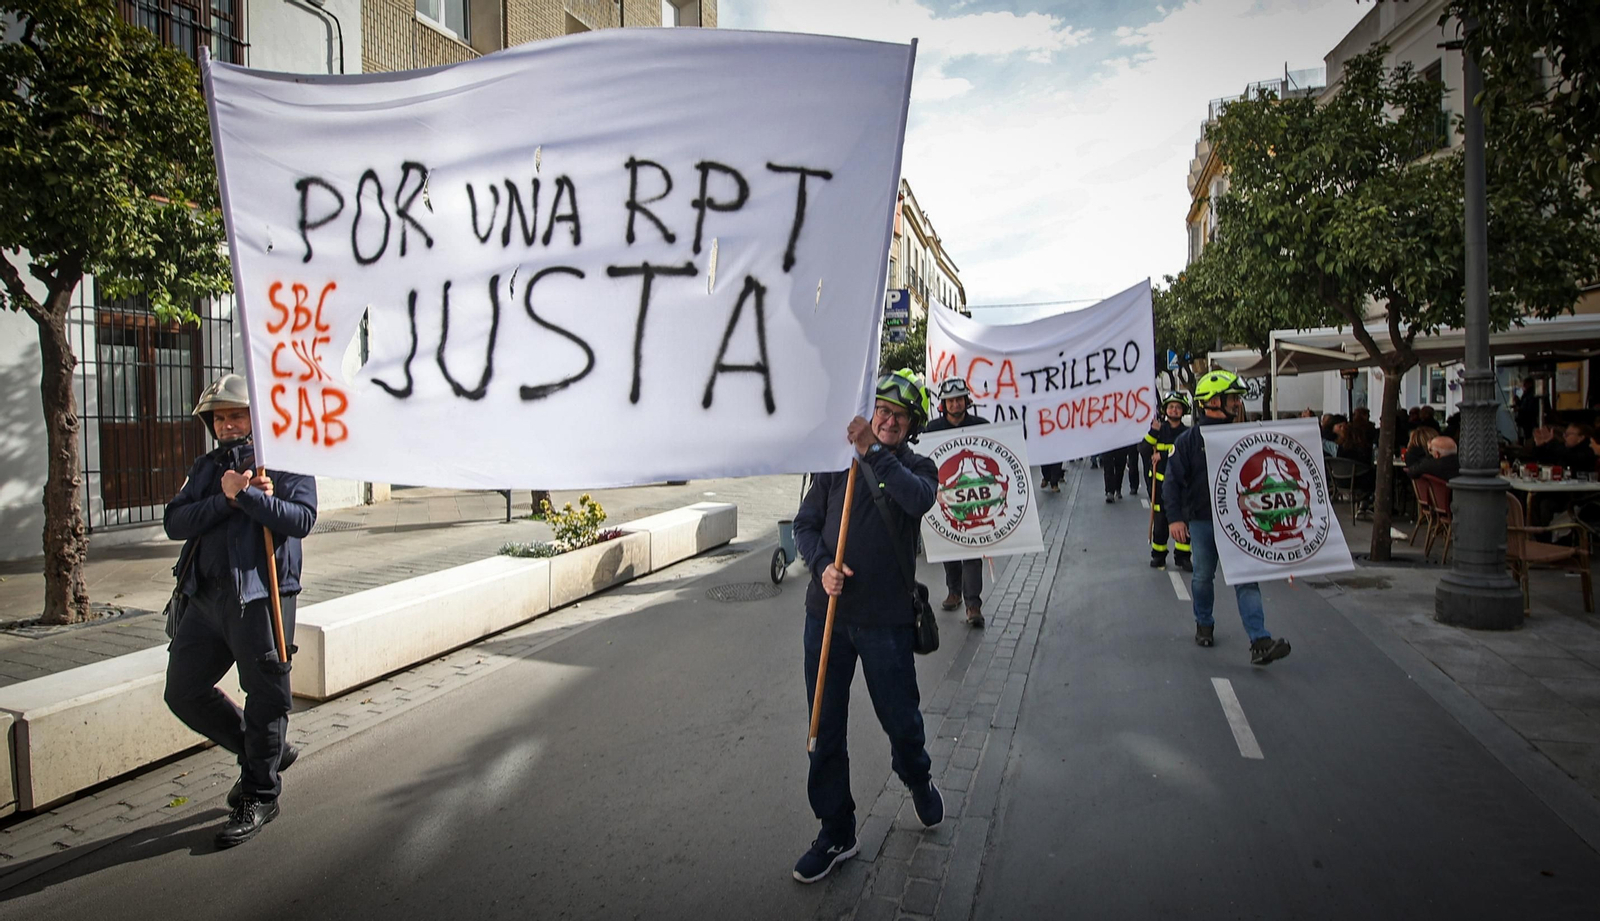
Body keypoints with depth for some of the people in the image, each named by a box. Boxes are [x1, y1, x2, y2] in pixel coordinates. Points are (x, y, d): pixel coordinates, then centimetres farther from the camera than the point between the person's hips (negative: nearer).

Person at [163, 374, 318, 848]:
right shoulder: (206, 468, 17)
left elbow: (301, 518, -15)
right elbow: (175, 522, 3)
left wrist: (247, 494, -19)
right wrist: (225, 498, -11)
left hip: (262, 597, -7)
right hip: (207, 597, 7)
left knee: (265, 698, 2)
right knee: (184, 692, 11)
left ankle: (259, 795, 19)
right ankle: (270, 752, 28)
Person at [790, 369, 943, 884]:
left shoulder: (916, 467, 2)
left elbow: (919, 499, -22)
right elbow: (805, 523, 6)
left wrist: (874, 454, -28)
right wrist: (822, 565, -11)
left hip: (886, 619, -2)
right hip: (827, 611, 2)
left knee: (901, 720, 10)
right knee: (826, 729, 7)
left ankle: (919, 783, 44)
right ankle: (836, 833, 24)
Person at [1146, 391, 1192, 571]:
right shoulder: (1159, 429, 6)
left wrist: (1163, 455, -15)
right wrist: (1153, 431, -17)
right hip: (1160, 480, 0)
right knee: (1160, 521, 3)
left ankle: (1182, 556, 10)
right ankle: (1158, 555, 16)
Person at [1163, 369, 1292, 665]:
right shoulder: (1188, 441, -4)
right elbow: (1173, 482, -5)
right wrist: (1175, 518, -12)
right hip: (1201, 521, -2)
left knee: (1246, 580, -5)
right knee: (1203, 577, 10)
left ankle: (1259, 642, -10)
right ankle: (1204, 625, 33)